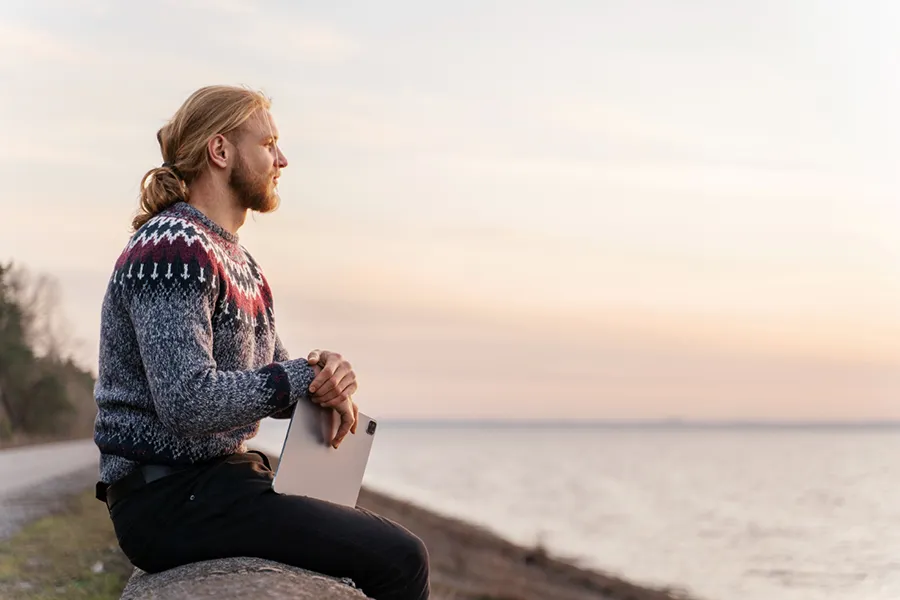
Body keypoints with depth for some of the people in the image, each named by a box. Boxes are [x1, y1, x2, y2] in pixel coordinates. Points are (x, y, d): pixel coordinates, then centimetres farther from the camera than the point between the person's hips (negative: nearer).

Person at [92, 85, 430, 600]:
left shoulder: (237, 261, 17)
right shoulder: (172, 248, -16)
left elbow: (276, 386, 16)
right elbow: (189, 402, -27)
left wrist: (327, 373, -8)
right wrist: (304, 378, -15)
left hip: (224, 476, 11)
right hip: (168, 498, -11)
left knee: (393, 547, 17)